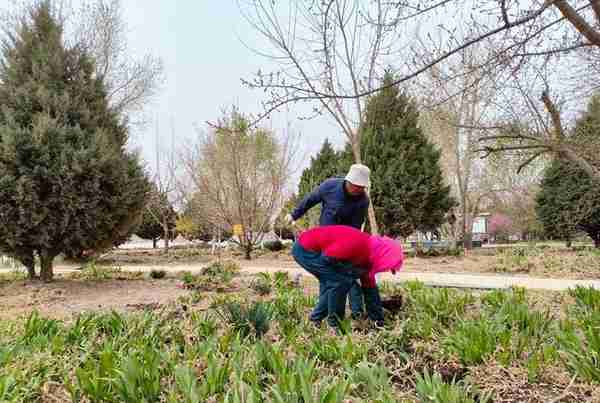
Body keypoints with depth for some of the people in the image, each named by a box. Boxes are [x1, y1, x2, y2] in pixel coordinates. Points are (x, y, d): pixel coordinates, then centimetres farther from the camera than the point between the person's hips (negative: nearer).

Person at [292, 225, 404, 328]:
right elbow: (328, 258, -24)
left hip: (309, 248, 9)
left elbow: (370, 287, 12)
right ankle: (334, 326, 2)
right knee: (340, 280, -12)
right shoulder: (357, 245, -26)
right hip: (305, 249, -9)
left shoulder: (368, 255, 4)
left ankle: (316, 318, 28)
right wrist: (352, 268, -13)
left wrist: (379, 320, 17)